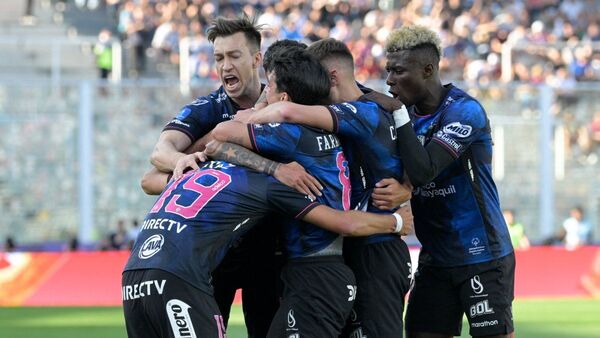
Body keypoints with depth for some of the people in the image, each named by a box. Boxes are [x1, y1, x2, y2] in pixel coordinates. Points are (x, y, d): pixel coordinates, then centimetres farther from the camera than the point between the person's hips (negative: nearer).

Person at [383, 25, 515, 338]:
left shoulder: (465, 111, -16)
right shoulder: (407, 112, 6)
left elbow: (423, 171, -26)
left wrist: (399, 115, -21)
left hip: (482, 257, -7)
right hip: (435, 261, 7)